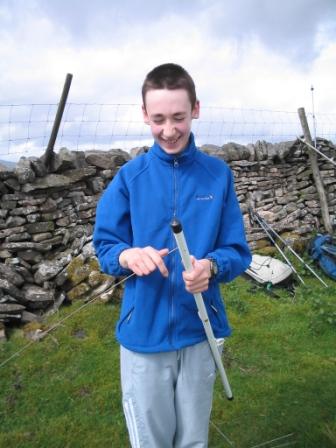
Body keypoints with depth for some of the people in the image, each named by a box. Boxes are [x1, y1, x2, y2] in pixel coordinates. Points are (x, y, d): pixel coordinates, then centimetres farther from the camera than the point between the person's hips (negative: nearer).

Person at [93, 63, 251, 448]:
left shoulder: (218, 174, -4)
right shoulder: (129, 176, -5)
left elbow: (237, 251, -2)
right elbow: (104, 247, -2)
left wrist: (211, 266, -24)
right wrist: (128, 255, -24)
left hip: (200, 330, 1)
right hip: (143, 333, 0)